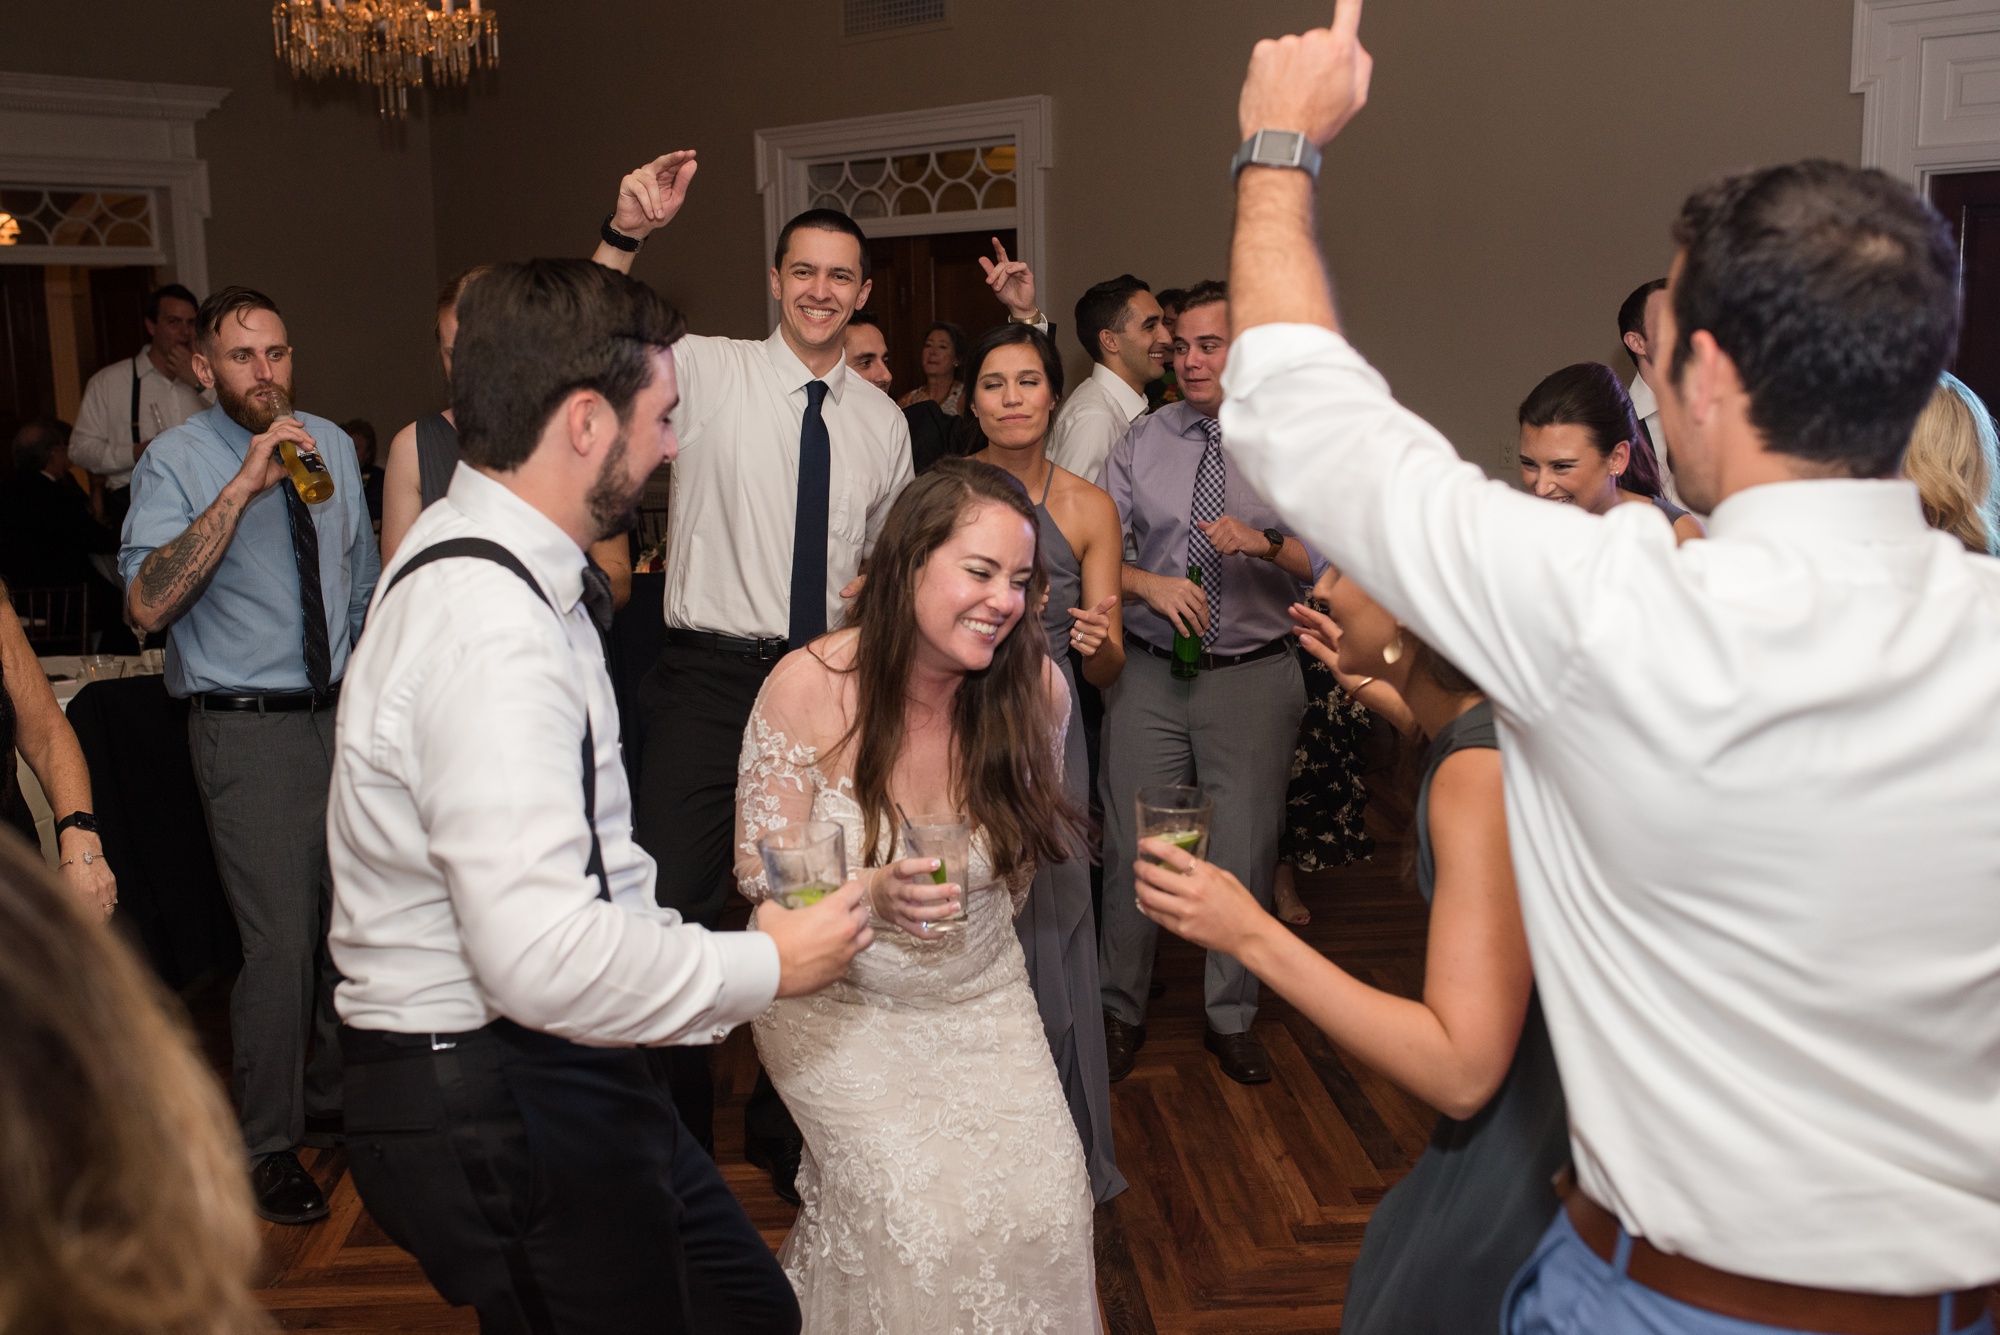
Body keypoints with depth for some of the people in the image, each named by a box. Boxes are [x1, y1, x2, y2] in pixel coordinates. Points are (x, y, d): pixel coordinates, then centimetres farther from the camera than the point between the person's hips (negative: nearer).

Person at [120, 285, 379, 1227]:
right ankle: (269, 1145, 12)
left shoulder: (332, 446, 9)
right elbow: (148, 604, -24)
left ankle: (335, 1099, 35)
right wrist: (242, 487, -28)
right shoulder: (176, 462, -8)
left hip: (345, 714, 6)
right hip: (249, 729, -5)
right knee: (280, 944, -7)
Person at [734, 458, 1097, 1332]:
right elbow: (760, 868, -13)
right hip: (837, 997, -3)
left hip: (980, 992, 3)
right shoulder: (808, 688, -20)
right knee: (918, 1205, -16)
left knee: (1045, 1191, -9)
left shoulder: (1035, 688, -12)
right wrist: (872, 893, -29)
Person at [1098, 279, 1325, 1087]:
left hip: (1255, 678, -1)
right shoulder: (1141, 444, 6)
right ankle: (1121, 1010, 24)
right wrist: (1151, 584, -15)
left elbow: (1337, 565, -7)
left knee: (1245, 854, 8)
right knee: (1131, 849, 4)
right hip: (1150, 674, 1)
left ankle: (1232, 1019, 28)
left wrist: (1267, 544, -23)